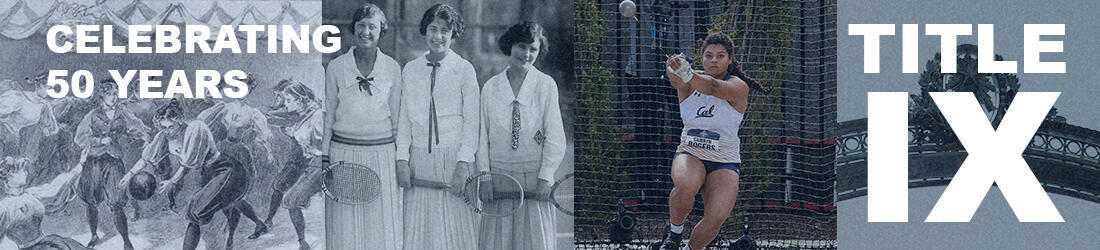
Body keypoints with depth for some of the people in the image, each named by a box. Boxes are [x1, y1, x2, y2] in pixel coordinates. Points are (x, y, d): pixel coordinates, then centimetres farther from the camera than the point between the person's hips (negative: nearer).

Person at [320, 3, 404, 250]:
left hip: (382, 154, 0)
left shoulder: (392, 68, 4)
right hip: (343, 153, 0)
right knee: (345, 230, 1)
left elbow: (397, 118, 9)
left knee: (383, 228, 1)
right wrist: (324, 159, 2)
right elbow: (328, 116, 6)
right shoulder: (336, 67, 2)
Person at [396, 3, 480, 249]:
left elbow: (471, 121, -2)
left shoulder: (464, 69, 0)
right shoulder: (410, 70, 9)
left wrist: (463, 164, -11)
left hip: (454, 157, -3)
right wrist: (402, 160, -1)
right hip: (420, 159, 3)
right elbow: (404, 118, 9)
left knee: (455, 228, -3)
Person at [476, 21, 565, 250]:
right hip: (499, 175, 2)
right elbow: (483, 135, 8)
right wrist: (484, 174, -1)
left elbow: (555, 137, -2)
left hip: (534, 177, -2)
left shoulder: (546, 85, 1)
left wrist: (545, 177, -9)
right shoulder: (490, 88, 7)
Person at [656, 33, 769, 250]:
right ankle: (674, 231, -5)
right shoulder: (690, 84, -1)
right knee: (686, 187, -35)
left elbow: (714, 88, -33)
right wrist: (675, 68, -52)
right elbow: (676, 81, -26)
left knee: (715, 219, -23)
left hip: (725, 162, -1)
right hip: (690, 154, 1)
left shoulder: (738, 87, -10)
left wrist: (688, 74, -53)